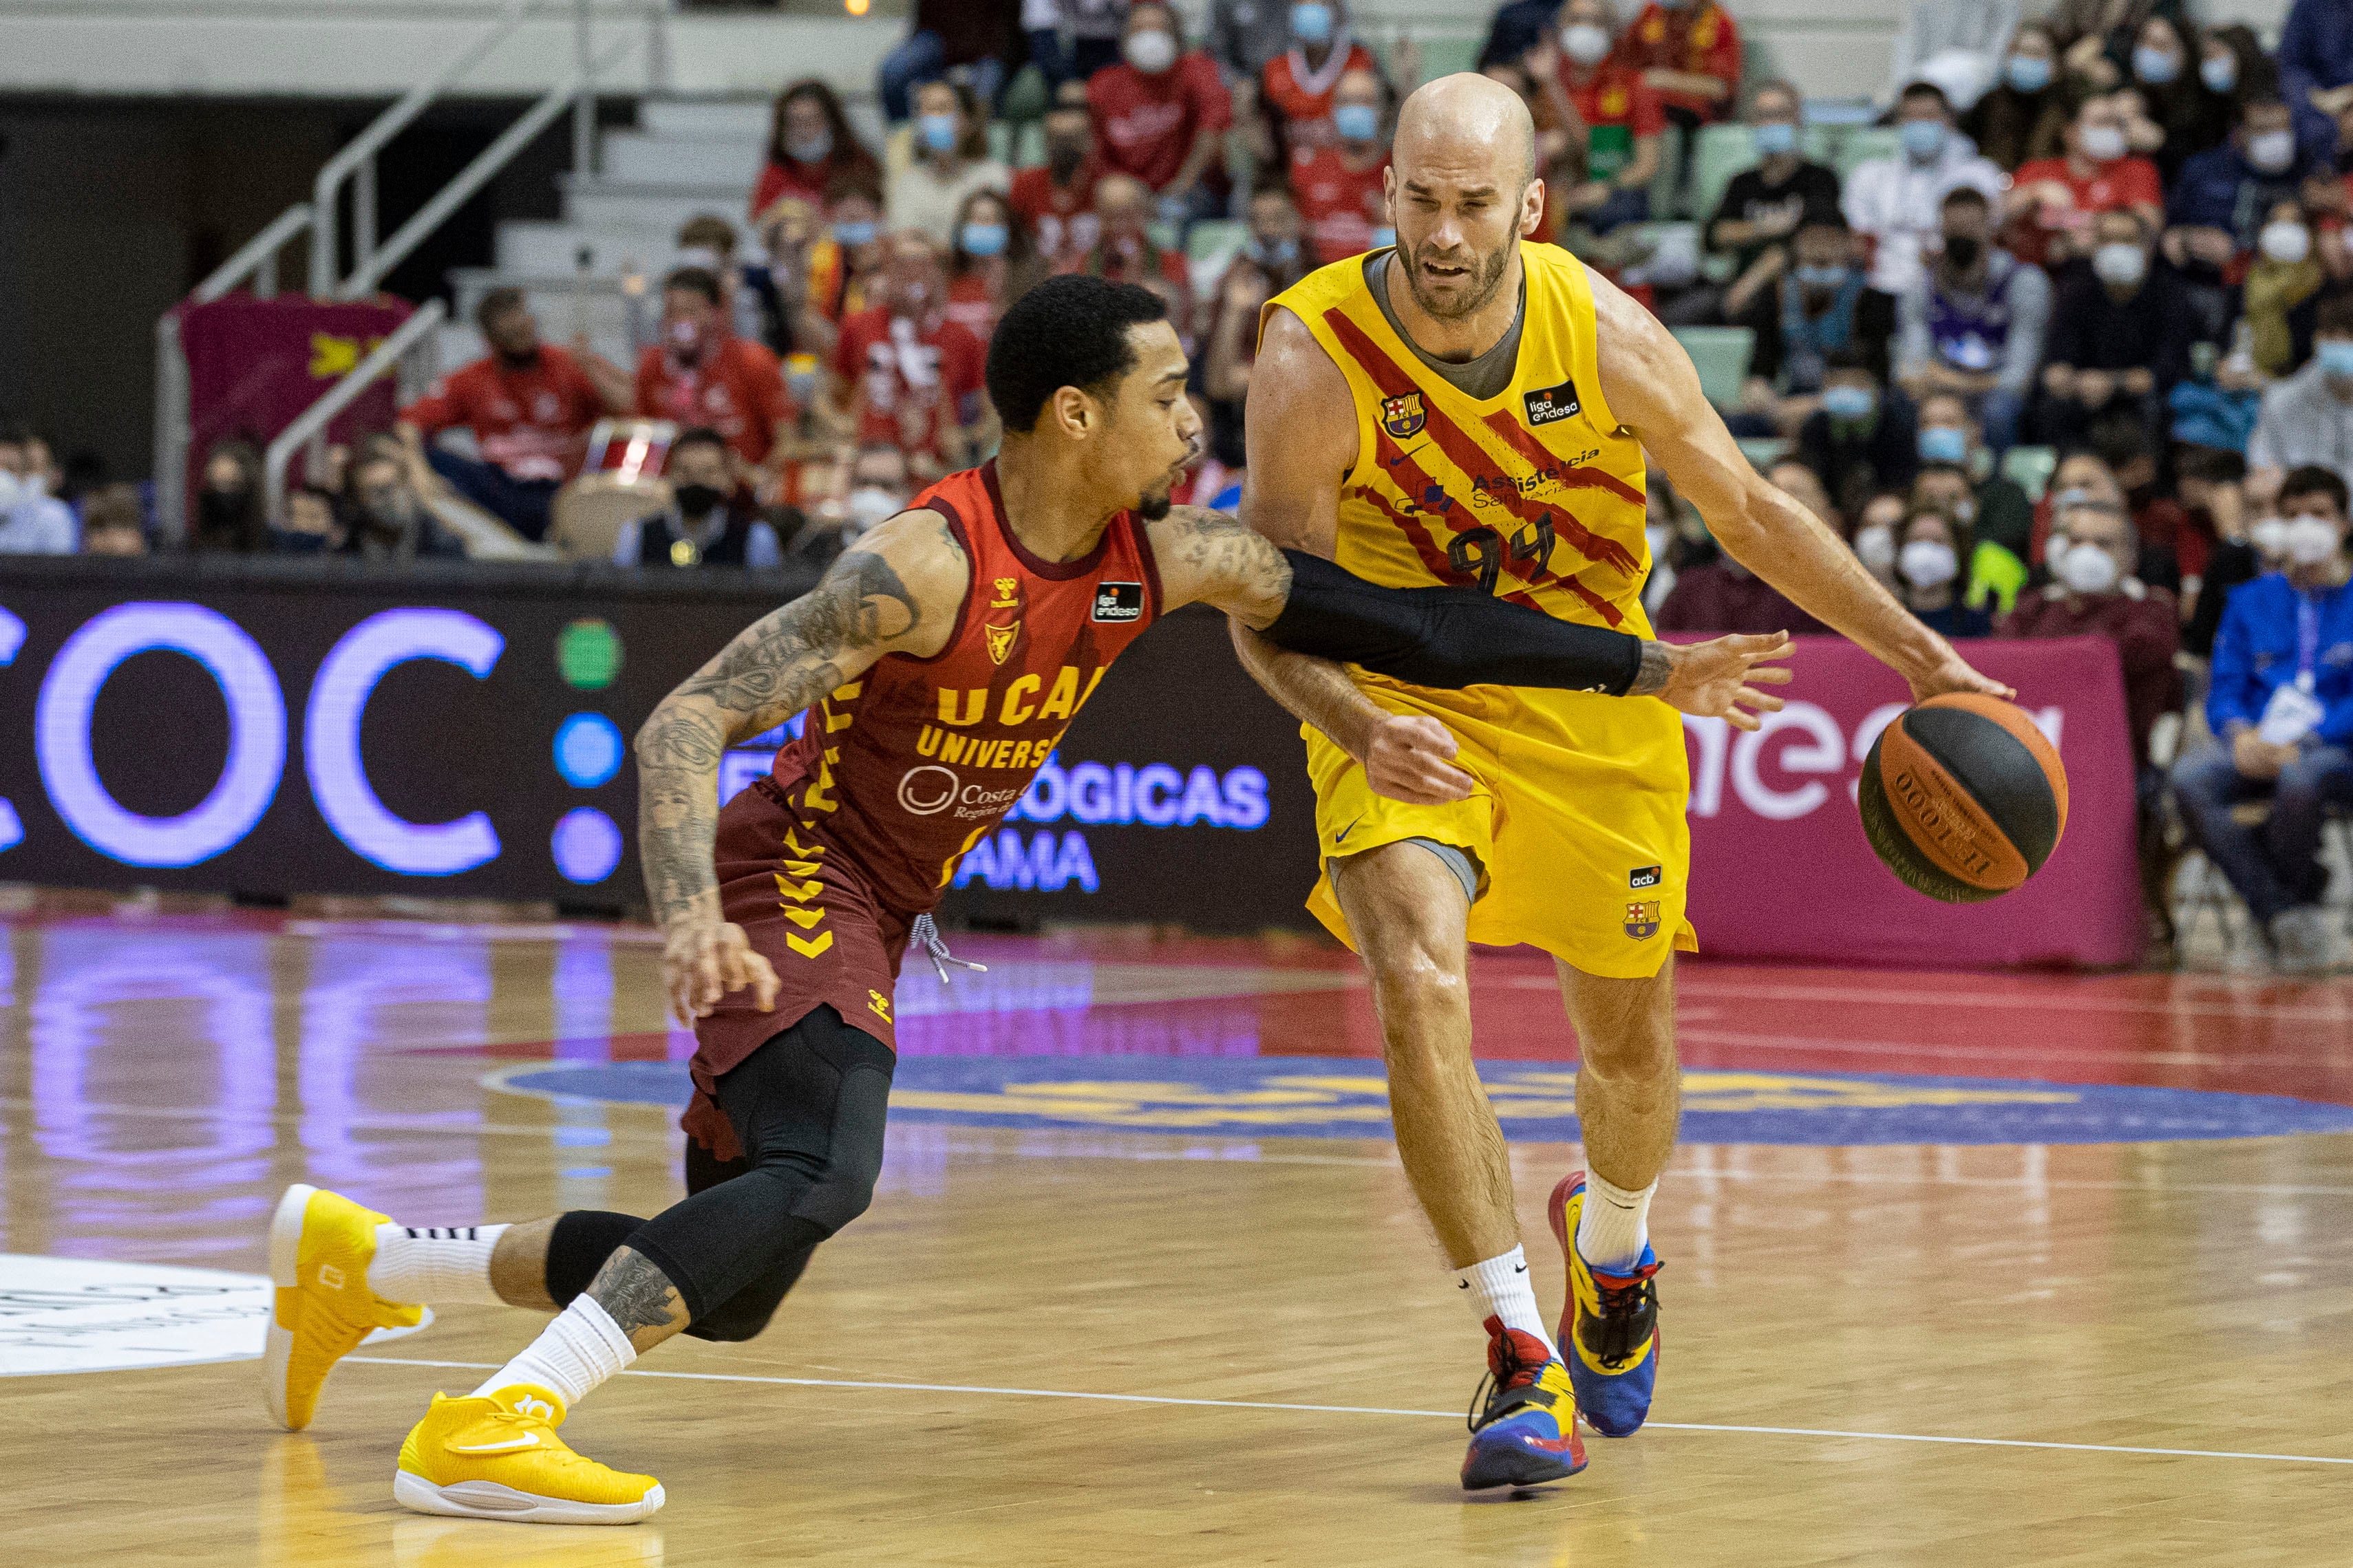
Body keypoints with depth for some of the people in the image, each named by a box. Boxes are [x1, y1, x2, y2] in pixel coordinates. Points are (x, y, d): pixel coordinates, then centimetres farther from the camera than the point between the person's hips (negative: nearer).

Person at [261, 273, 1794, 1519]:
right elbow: (687, 724, -27)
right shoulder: (927, 565, -25)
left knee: (729, 1284, 11)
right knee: (819, 1177, -33)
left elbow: (1400, 625, 2)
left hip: (879, 912, 8)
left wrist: (1643, 670, 2)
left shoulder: (1169, 559, -4)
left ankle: (355, 1255, 26)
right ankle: (493, 1427, -35)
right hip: (792, 877, -8)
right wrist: (691, 923, -43)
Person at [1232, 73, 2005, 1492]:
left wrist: (1922, 658, -4)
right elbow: (1270, 603, -18)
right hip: (1403, 709, -2)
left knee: (1631, 1040, 13)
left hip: (1596, 709, 2)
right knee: (1419, 988, -26)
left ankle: (1613, 1252, 48)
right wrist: (1361, 725, -38)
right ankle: (1524, 1360, -19)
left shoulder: (1605, 336, -19)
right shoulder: (1316, 358, -24)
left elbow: (1750, 512, -4)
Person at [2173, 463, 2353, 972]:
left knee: (2299, 780, -41)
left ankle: (2293, 894, -16)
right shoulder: (2251, 600, 20)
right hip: (2256, 748, 4)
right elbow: (2223, 688, 13)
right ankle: (2285, 912, -30)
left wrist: (2303, 744, -19)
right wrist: (2240, 735, -11)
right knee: (2190, 777, -31)